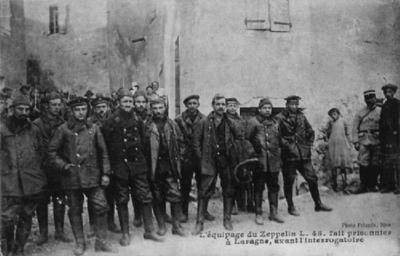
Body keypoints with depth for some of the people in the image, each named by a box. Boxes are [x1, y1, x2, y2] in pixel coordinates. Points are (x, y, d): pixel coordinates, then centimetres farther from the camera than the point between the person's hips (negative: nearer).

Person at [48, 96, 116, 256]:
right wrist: (64, 166, -9)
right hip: (72, 177, -2)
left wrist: (105, 173, 4)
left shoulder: (94, 128, 6)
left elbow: (103, 152, 9)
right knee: (75, 211, 7)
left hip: (92, 176, 2)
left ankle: (101, 241, 11)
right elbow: (52, 152, 3)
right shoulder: (63, 129, -2)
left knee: (101, 207, -3)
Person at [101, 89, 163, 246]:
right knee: (122, 201, 5)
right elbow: (105, 143, -7)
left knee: (145, 198, 5)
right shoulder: (112, 122, -7)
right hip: (120, 166, -3)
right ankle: (125, 234, 16)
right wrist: (110, 164, -7)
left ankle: (149, 231, 16)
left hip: (138, 164, 4)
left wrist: (143, 159, 11)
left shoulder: (137, 121, 7)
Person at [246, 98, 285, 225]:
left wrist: (279, 157, 13)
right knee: (258, 187, 1)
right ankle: (258, 214, 9)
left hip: (274, 160, 5)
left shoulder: (276, 122, 13)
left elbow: (280, 140, 18)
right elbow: (247, 140, -3)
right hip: (259, 160, -4)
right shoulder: (253, 122, -2)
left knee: (274, 186, 9)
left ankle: (274, 212, 18)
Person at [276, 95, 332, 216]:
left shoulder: (301, 116, 11)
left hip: (304, 154, 5)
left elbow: (310, 132, 20)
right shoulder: (279, 118, -6)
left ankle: (318, 204, 19)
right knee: (288, 182, 3)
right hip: (288, 155, -5)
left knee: (312, 178, 6)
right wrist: (286, 144, -12)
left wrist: (308, 145, 11)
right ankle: (291, 207, 17)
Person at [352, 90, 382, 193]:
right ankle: (363, 186, -1)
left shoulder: (380, 112, 8)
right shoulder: (360, 113, 10)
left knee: (375, 165, 3)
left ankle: (372, 185, 13)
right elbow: (355, 128, 8)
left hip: (377, 142, 0)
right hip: (364, 142, 0)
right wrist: (355, 142, -2)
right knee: (363, 164, -8)